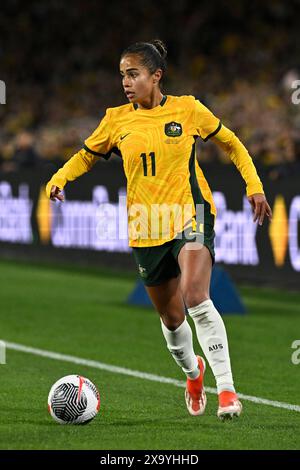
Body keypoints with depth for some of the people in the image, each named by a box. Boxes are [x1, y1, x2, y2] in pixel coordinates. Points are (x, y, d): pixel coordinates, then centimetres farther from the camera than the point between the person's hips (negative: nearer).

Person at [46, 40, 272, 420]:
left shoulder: (187, 110, -3)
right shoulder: (116, 120, 3)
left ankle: (226, 389, -25)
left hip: (190, 215, -4)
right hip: (146, 228, 4)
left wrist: (254, 186, 4)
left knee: (195, 297, -27)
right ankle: (192, 370, 46)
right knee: (170, 317, 13)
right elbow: (87, 155, 16)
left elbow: (230, 143, 11)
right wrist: (59, 178, -3)